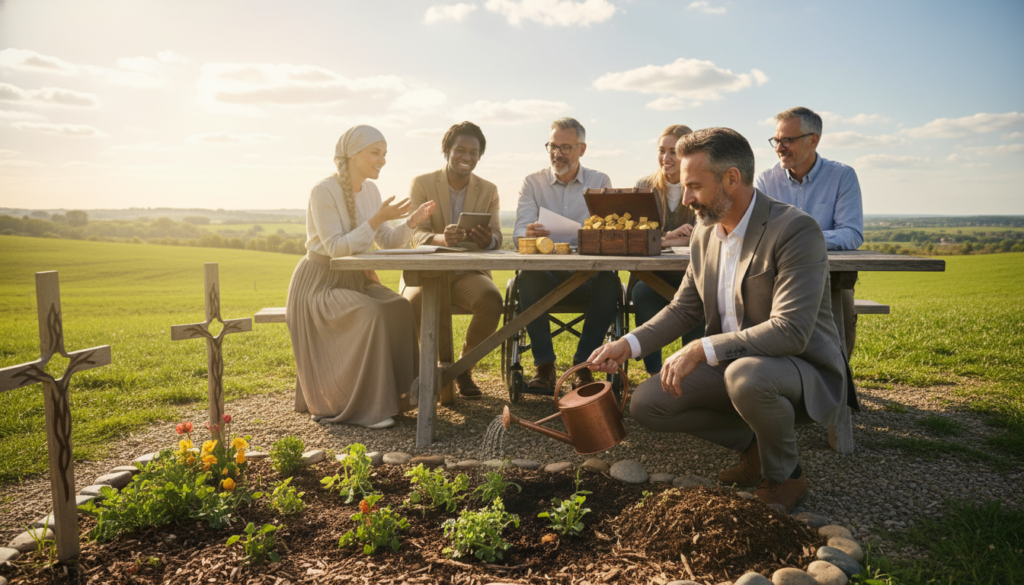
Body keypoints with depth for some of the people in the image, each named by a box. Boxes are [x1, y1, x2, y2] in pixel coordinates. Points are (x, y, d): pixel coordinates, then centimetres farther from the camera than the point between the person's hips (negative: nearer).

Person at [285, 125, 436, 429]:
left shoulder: (370, 190, 7)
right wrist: (378, 218, -29)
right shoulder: (324, 191, -17)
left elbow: (387, 242, 5)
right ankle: (362, 406, -18)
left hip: (355, 279, 7)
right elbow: (337, 249, -24)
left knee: (402, 309, -19)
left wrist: (412, 221, -13)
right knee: (371, 314, -31)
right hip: (319, 283, -7)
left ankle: (395, 393, -9)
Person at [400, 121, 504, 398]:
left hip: (469, 273, 2)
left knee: (492, 301, -32)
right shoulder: (422, 184, 2)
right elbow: (417, 234, -10)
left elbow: (497, 238, -2)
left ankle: (464, 368, -5)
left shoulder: (489, 190, 9)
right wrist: (442, 238, -35)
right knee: (414, 303, -36)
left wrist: (487, 240, -29)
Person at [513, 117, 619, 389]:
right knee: (528, 277, -33)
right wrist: (529, 234, -29)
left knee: (610, 282, -32)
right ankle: (544, 366, -22)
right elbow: (519, 234, -4)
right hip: (546, 272, 0)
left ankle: (583, 364, -17)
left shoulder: (600, 182, 10)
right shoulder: (532, 182, 10)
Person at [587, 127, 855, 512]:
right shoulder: (704, 234, 2)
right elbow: (684, 308, 10)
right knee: (645, 404, -7)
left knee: (745, 375, -39)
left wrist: (702, 350, -33)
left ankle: (784, 475, -8)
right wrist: (629, 344, -6)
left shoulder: (796, 230, -22)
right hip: (729, 364, 7)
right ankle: (753, 444, 10)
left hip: (801, 367, -7)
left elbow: (790, 331, -30)